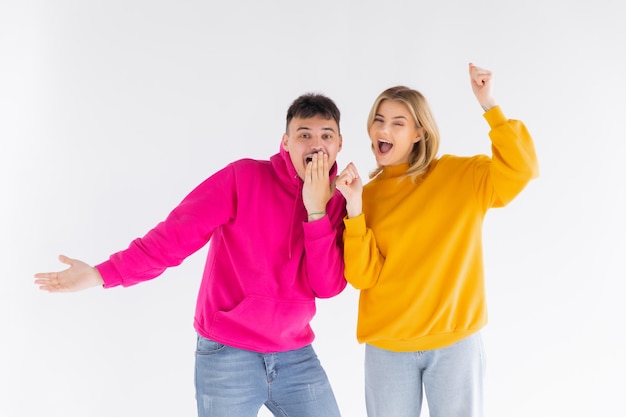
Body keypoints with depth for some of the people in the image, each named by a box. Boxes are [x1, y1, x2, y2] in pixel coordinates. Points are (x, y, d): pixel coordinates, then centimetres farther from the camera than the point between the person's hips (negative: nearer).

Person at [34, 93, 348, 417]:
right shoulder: (244, 177, -9)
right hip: (227, 354, -3)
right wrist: (101, 274, -19)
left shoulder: (335, 203, 1)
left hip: (296, 357, 4)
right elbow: (175, 235, -12)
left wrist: (316, 210, -17)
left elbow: (327, 287, -8)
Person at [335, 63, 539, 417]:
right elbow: (364, 276, -6)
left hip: (455, 341, -1)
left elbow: (521, 169, -15)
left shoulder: (460, 176, 0)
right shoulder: (367, 195, 3)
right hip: (387, 346, 1)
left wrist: (489, 105, -19)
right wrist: (354, 209, -17)